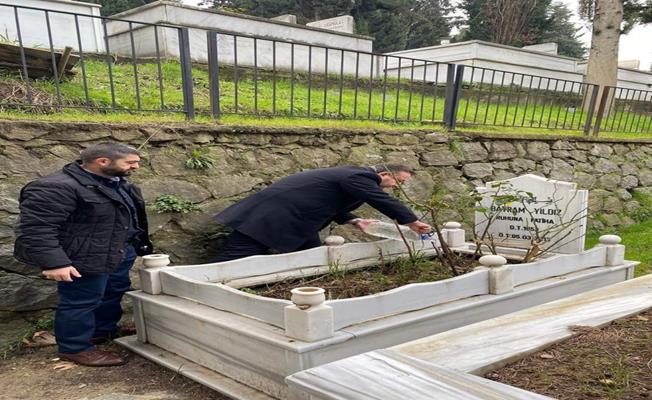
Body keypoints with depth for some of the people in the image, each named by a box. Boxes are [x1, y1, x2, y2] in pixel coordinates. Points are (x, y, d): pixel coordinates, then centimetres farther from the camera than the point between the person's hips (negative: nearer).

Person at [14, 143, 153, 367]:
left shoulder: (118, 184, 7)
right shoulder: (56, 188, -23)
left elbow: (132, 218, 19)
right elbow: (34, 227, -27)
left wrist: (142, 246, 20)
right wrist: (54, 262, -31)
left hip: (119, 254, 10)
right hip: (86, 260, -10)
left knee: (113, 294, 21)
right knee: (81, 302, 2)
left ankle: (104, 330, 40)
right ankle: (75, 348, 19)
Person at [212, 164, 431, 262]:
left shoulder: (355, 175, 18)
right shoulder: (359, 178, -14)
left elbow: (330, 204, 24)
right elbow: (384, 201, -20)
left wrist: (354, 221, 11)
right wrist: (411, 222, -9)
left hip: (293, 219, 11)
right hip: (273, 216, -11)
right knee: (237, 259, -11)